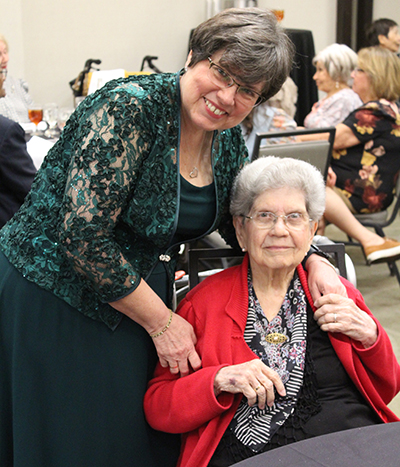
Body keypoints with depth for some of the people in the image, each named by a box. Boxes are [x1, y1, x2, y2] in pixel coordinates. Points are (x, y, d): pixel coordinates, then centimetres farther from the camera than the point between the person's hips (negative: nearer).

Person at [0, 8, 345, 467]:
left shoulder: (227, 140, 1)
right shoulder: (130, 107, -24)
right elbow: (83, 235, -27)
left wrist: (313, 260, -4)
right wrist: (161, 322, -17)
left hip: (138, 298, 7)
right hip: (53, 299, -7)